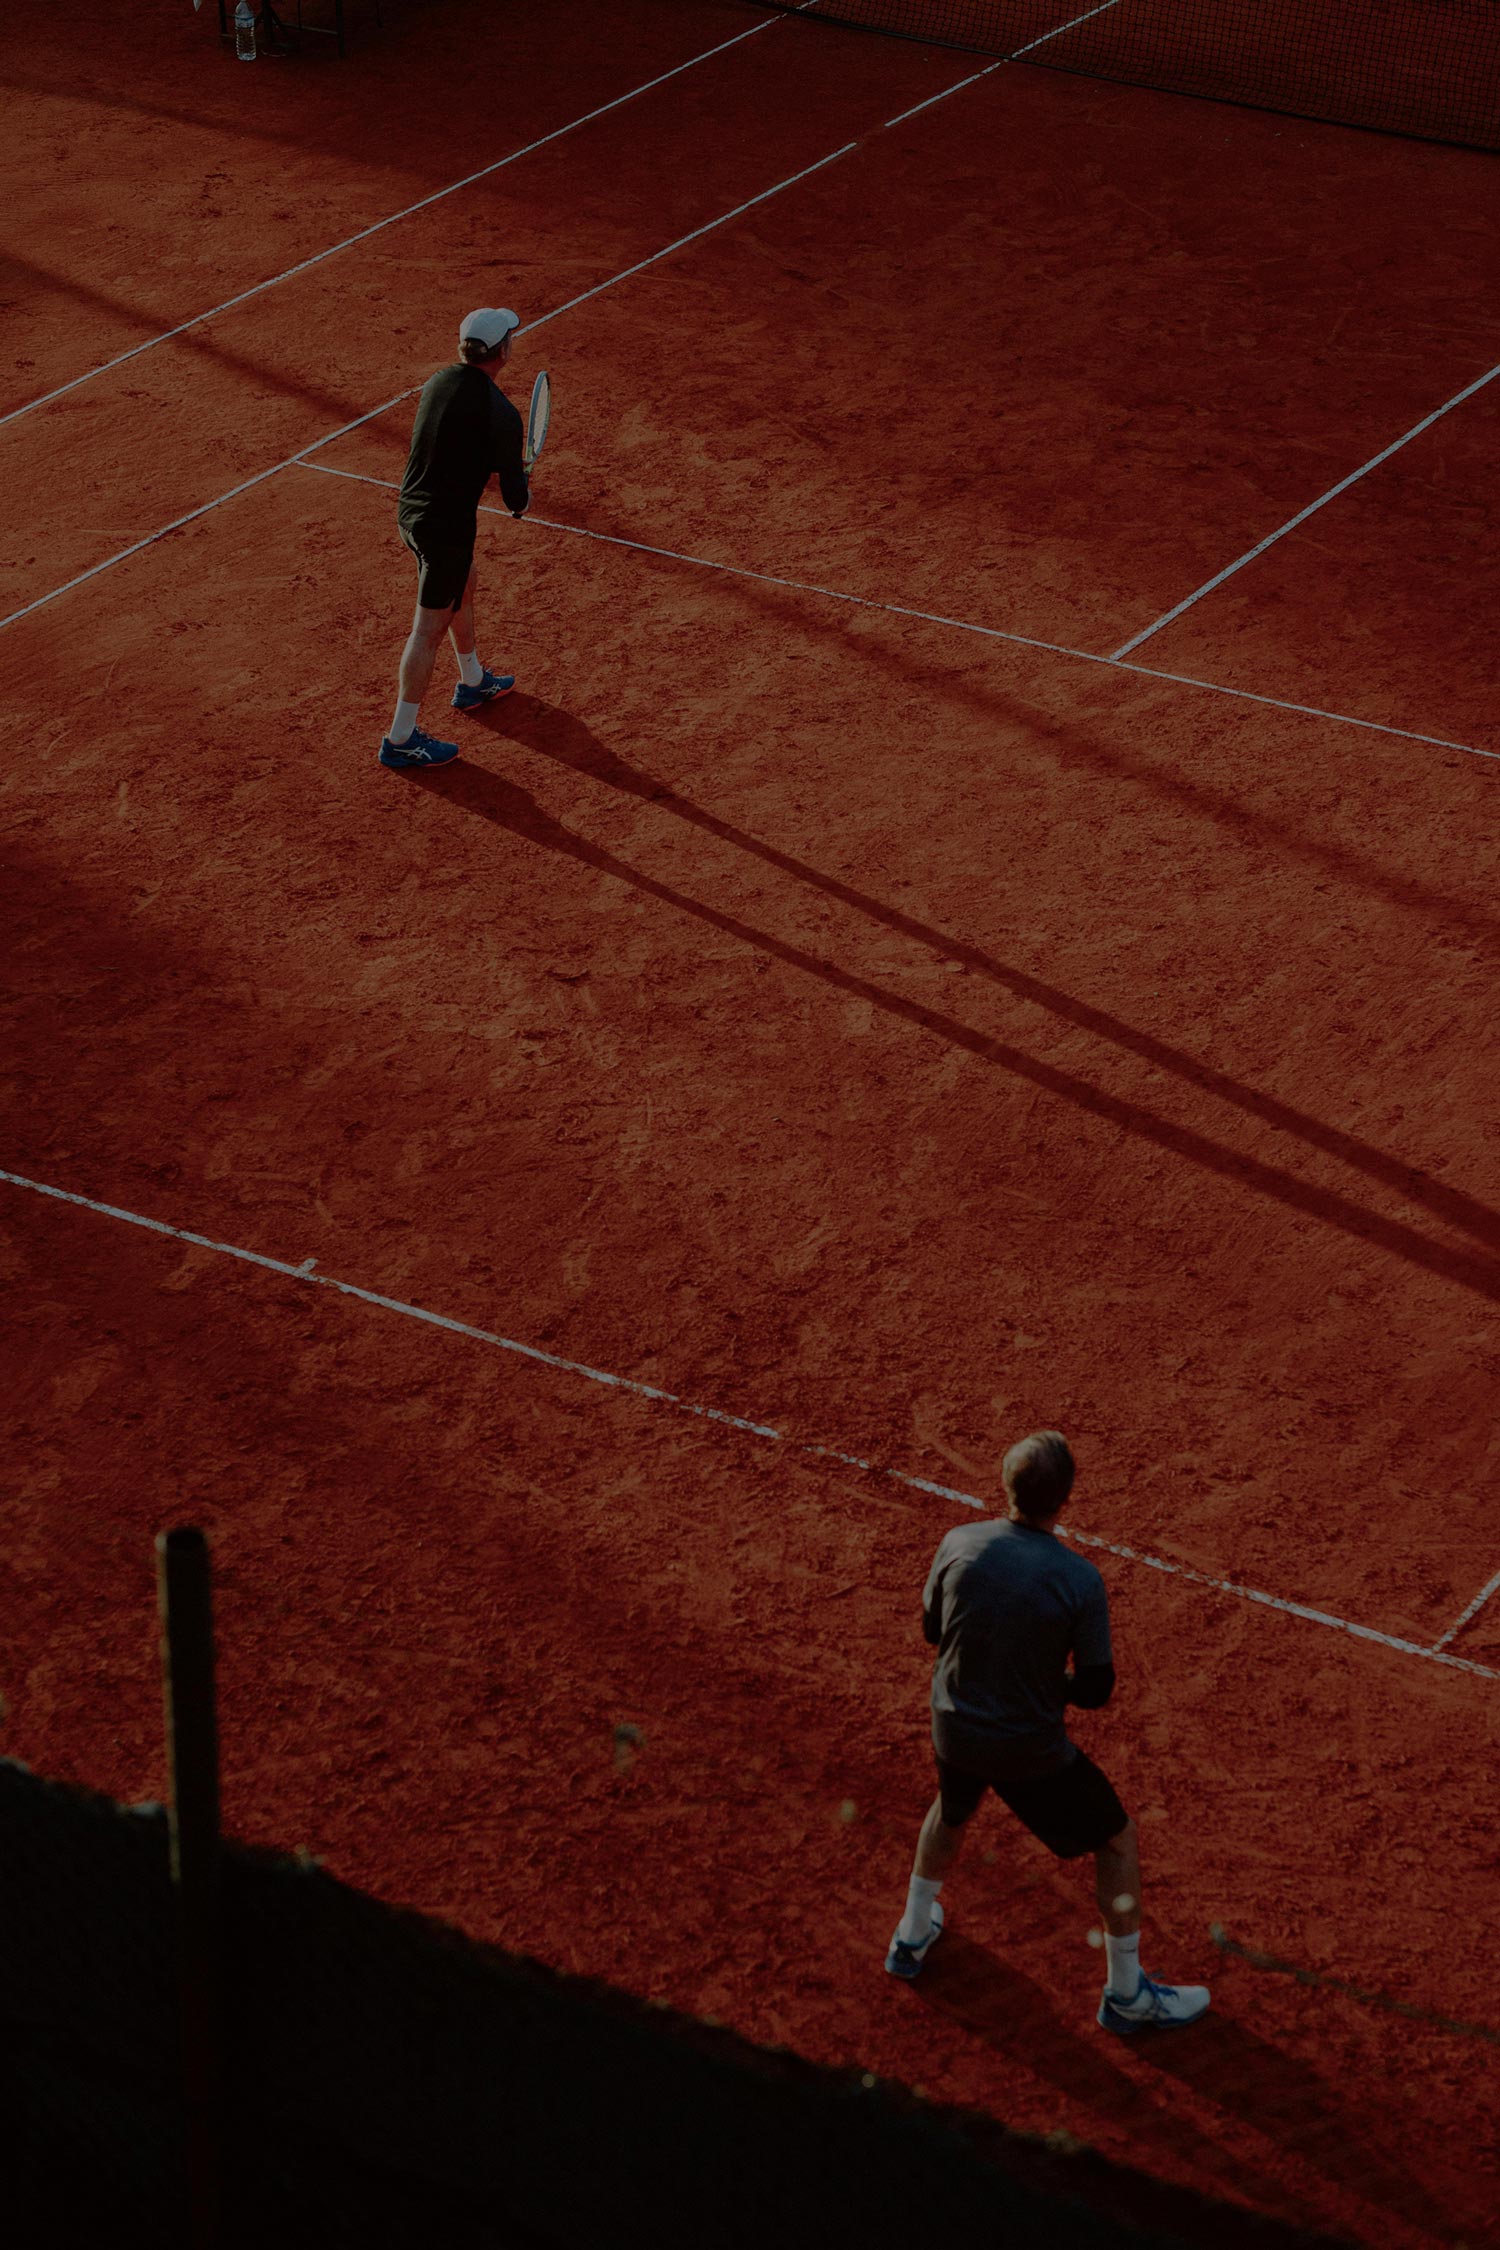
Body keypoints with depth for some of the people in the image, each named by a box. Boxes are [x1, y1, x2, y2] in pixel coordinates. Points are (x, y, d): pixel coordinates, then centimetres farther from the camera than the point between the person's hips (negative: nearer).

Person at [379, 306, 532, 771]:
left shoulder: (437, 382, 0)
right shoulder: (500, 413, -22)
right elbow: (516, 498, -16)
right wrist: (523, 493, 7)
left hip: (411, 511, 8)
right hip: (447, 528, -8)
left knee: (464, 583, 31)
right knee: (429, 630, 2)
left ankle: (473, 682, 51)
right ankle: (401, 740, 9)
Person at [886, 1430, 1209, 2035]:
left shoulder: (958, 1545, -14)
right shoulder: (1080, 1581, -24)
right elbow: (1096, 1690, -16)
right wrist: (1048, 1679, 4)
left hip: (954, 1729, 4)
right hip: (1031, 1749, -4)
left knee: (951, 1811, 37)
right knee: (1118, 1841, 17)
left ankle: (912, 1937, 53)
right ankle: (1126, 1995, 26)